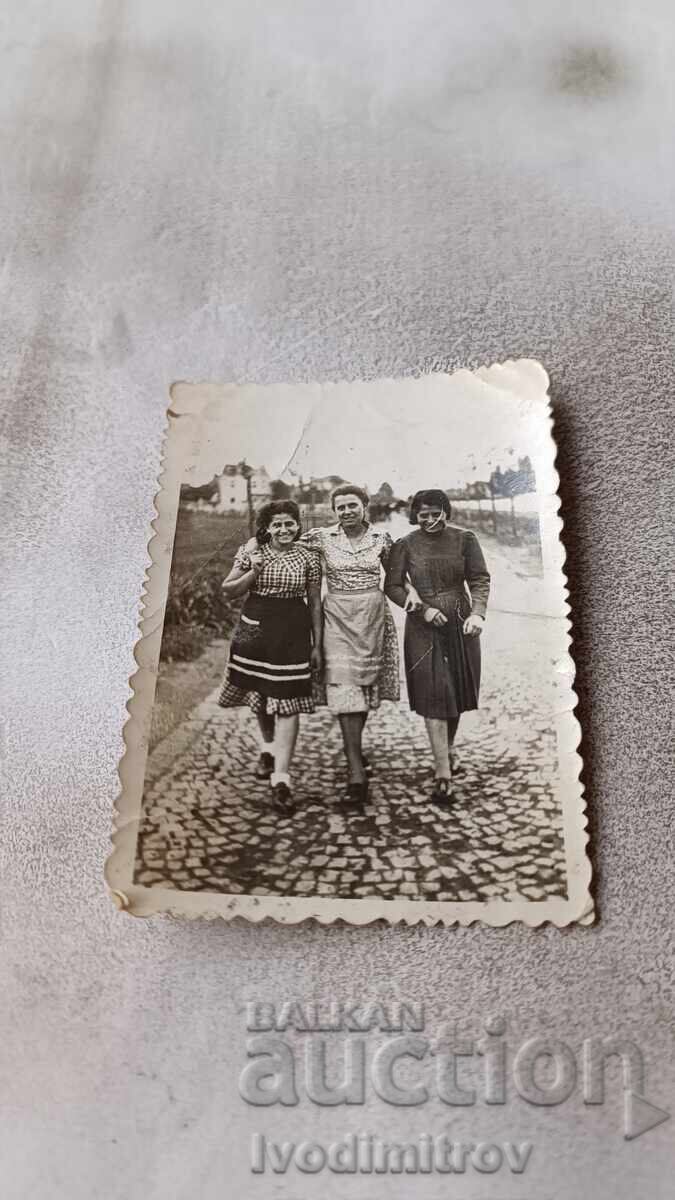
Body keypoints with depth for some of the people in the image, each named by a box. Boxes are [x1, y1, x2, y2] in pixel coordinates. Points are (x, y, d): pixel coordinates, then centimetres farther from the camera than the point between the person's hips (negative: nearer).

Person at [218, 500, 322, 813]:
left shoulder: (308, 558, 1)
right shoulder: (252, 552, 2)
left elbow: (315, 603, 5)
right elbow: (228, 590, 4)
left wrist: (317, 644, 3)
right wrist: (253, 573, -14)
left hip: (293, 634, -2)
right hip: (255, 630, 2)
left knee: (287, 704, -7)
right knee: (260, 697, 17)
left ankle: (281, 778, -5)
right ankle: (268, 748, 45)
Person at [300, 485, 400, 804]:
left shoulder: (381, 538, 3)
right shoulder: (321, 538, -1)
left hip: (373, 617, 2)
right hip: (337, 618, -2)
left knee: (366, 684, 10)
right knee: (344, 687, -11)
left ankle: (353, 749, 35)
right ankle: (357, 773, -12)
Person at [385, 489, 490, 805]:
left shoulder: (465, 539, 0)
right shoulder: (405, 545, -2)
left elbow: (479, 579, -4)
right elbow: (392, 586, -2)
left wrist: (477, 613, -21)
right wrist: (423, 609, -14)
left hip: (460, 625, 2)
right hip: (423, 628, -2)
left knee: (457, 693, 12)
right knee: (433, 696, -7)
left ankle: (448, 748, 39)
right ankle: (444, 774, -5)